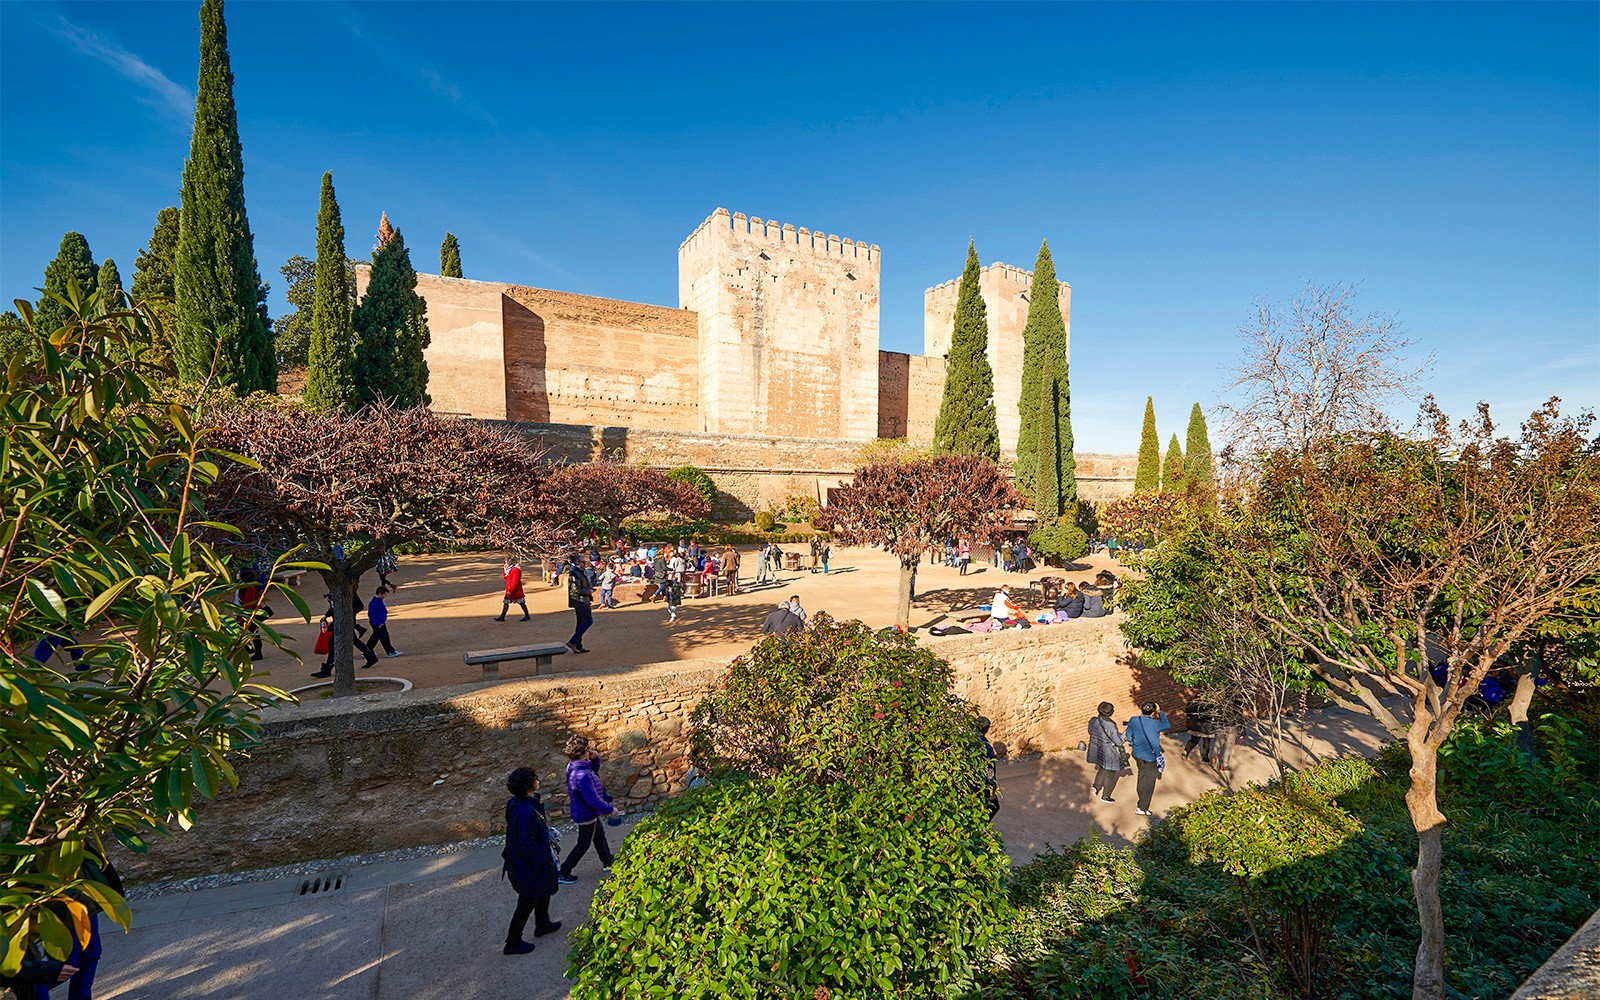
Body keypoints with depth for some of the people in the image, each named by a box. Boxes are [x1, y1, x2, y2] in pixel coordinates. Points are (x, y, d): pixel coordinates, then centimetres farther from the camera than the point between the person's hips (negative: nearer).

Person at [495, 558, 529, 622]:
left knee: (521, 603, 0)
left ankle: (527, 616, 10)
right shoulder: (509, 569, 12)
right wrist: (504, 570, 6)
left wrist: (510, 590, -23)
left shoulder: (516, 569, -19)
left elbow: (515, 581, -23)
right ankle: (502, 617, 14)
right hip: (509, 589, 10)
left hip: (515, 590, -10)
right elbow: (505, 577, 19)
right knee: (505, 602, 9)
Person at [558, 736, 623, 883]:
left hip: (590, 813, 10)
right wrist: (609, 810, -21)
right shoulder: (582, 775, -37)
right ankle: (562, 873, 23)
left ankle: (608, 862, 45)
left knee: (599, 836, 26)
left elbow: (595, 769, 14)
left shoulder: (576, 766, -6)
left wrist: (594, 758, -8)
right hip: (586, 815, -10)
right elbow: (593, 799, -33)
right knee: (583, 845, 10)